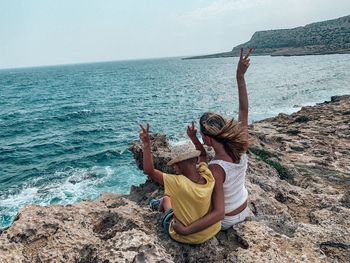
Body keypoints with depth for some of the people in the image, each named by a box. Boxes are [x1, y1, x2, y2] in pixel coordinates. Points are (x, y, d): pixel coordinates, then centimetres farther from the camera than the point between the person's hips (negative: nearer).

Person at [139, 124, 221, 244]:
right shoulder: (208, 176, -20)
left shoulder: (179, 184, -34)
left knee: (165, 199, 22)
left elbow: (149, 171, -27)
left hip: (187, 237, -4)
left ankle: (161, 206, 56)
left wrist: (147, 144, -28)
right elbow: (203, 157, 2)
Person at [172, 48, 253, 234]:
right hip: (243, 210, 6)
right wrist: (240, 77, -15)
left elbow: (218, 213, -37)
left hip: (225, 220, -5)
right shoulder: (241, 148, -22)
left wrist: (185, 230, -37)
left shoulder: (216, 170, -38)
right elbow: (244, 111, -13)